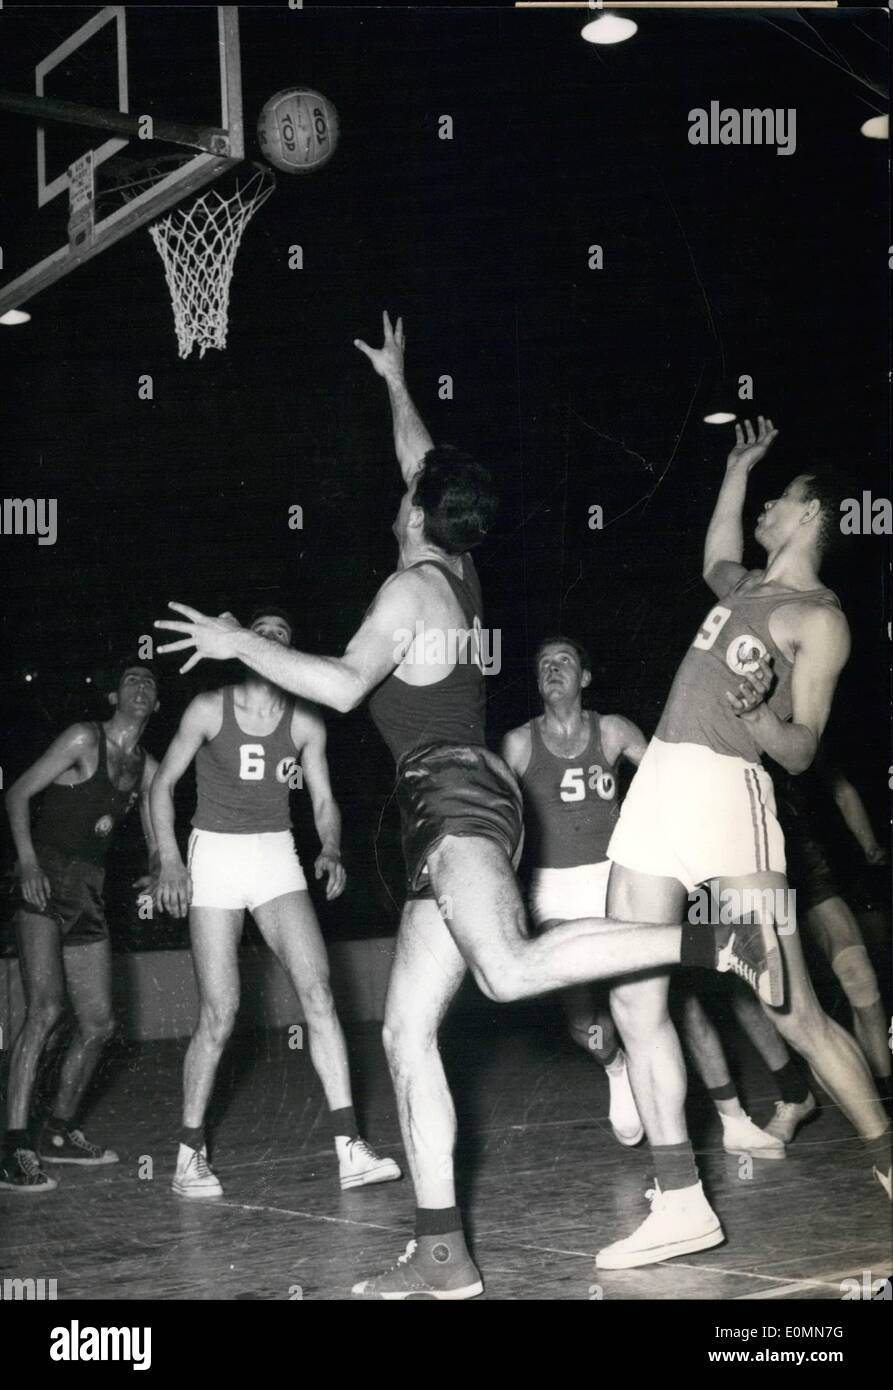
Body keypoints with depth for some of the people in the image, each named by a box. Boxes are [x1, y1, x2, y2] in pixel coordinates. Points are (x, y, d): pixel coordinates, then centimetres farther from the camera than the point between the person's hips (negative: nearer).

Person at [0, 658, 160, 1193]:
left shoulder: (147, 768, 14)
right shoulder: (84, 740, -4)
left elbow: (158, 842, 18)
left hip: (89, 892, 7)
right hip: (44, 884, -7)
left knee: (100, 1023, 8)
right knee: (46, 1009, -20)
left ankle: (58, 1131, 25)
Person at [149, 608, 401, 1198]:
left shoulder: (305, 724, 1)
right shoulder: (209, 709, -6)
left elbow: (324, 800, 8)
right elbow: (164, 783, 1)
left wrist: (331, 851, -12)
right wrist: (170, 861, -9)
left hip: (277, 856, 3)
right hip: (215, 855, -3)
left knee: (318, 994, -11)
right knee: (219, 1015, -6)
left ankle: (349, 1148, -10)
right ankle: (190, 1154, 10)